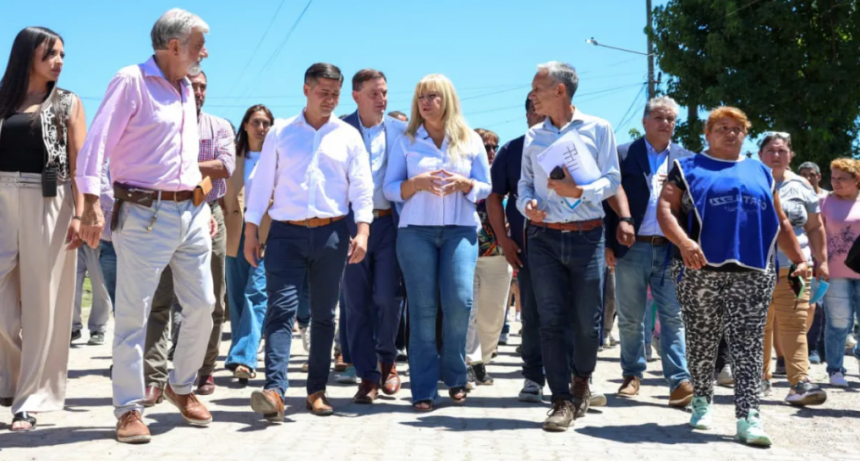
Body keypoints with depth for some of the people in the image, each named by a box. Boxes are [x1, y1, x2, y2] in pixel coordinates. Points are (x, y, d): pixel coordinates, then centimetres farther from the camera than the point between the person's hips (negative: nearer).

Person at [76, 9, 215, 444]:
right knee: (133, 313, -3)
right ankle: (129, 408, 5)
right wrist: (91, 204, -23)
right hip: (144, 213, -7)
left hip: (191, 212, 7)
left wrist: (204, 206, 20)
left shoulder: (185, 90, 15)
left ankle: (182, 387, 27)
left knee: (202, 304, 8)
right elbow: (96, 143, -14)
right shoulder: (131, 81, -8)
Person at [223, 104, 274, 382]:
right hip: (237, 233, 4)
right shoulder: (234, 157, 12)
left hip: (267, 232, -4)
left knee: (256, 293, -14)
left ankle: (244, 358, -19)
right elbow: (224, 195, 14)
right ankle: (240, 357, 16)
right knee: (236, 297, 6)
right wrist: (224, 222, 2)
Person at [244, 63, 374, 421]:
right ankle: (274, 391, -21)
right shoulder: (280, 133, 10)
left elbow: (362, 187, 5)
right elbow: (262, 183, 9)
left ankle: (317, 390, 17)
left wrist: (362, 230, -8)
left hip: (331, 234, 1)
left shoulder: (348, 136, 10)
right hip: (286, 233, -1)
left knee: (324, 314, 7)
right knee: (281, 308, -13)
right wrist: (251, 232, 3)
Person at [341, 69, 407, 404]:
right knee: (357, 302, 2)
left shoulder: (400, 131, 7)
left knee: (387, 297, -7)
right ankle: (368, 376, 12)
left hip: (389, 222, 0)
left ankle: (387, 360, 19)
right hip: (351, 222, 0)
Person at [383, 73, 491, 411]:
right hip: (416, 231, 0)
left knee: (459, 302, -13)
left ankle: (454, 376, 9)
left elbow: (485, 188, 11)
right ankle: (424, 390, 0)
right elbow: (389, 188, 6)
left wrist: (463, 184, -10)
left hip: (460, 230, 0)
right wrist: (417, 183, -13)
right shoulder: (406, 142, 10)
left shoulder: (471, 140, 11)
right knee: (422, 309, -5)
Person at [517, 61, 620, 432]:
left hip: (587, 235, -2)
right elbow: (525, 182, 12)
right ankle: (563, 401, 4)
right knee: (552, 320, -2)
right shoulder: (533, 136, 12)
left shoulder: (597, 129, 2)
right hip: (543, 237, 2)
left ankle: (581, 380, 30)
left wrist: (580, 191, -20)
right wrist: (527, 203, -9)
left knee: (588, 321, 2)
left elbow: (612, 179, -3)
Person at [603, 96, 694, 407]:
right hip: (632, 248, -1)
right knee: (631, 318, 7)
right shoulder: (623, 155, 4)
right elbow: (611, 198, 1)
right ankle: (632, 375, 20)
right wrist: (609, 243, -5)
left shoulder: (685, 159, 12)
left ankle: (679, 381, -4)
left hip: (671, 249, 1)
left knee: (673, 317, -2)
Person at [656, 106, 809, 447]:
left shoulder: (760, 173, 20)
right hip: (701, 272, -2)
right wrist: (684, 242, -22)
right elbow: (665, 209, -4)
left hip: (752, 274, 2)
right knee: (702, 342, 5)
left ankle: (748, 416, -7)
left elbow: (780, 222, 22)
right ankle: (702, 401, 22)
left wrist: (799, 259, 13)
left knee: (748, 346, -5)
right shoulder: (687, 168, 9)